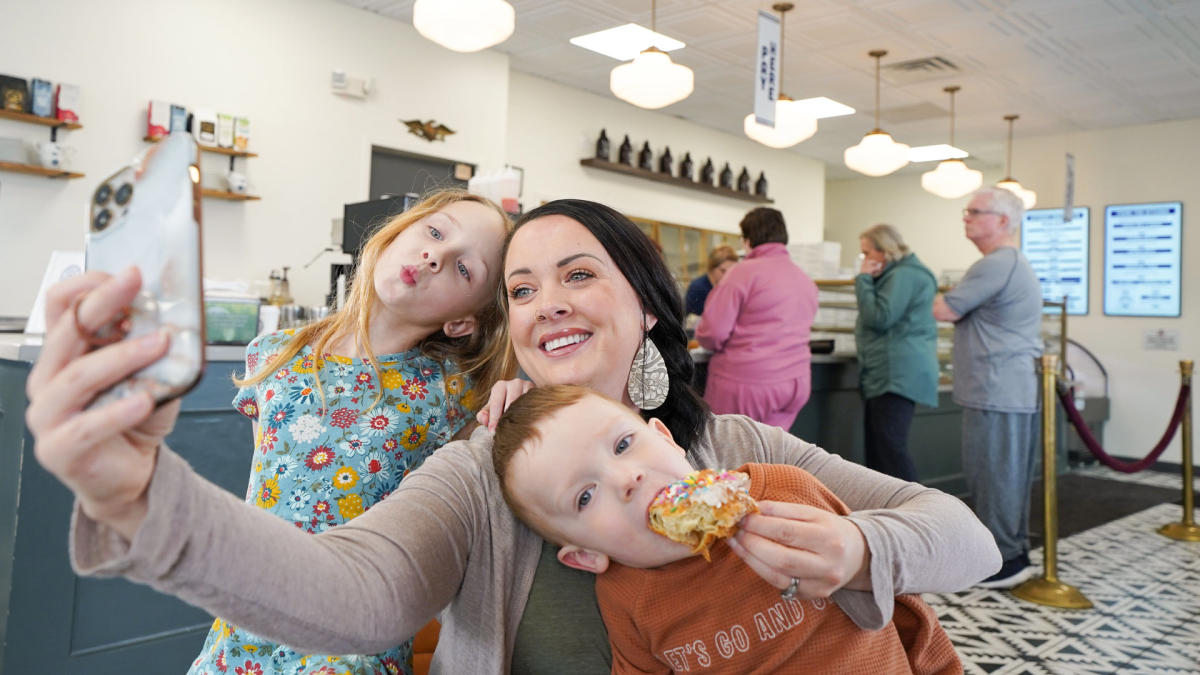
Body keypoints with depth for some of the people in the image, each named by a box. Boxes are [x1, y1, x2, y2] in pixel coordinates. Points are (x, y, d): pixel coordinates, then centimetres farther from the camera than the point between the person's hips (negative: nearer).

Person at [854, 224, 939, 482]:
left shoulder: (904, 275, -12)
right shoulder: (896, 274, 23)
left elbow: (879, 317, -17)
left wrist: (864, 279, -10)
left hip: (897, 376, -11)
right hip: (885, 375, 11)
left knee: (891, 447, -15)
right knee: (876, 448, 12)